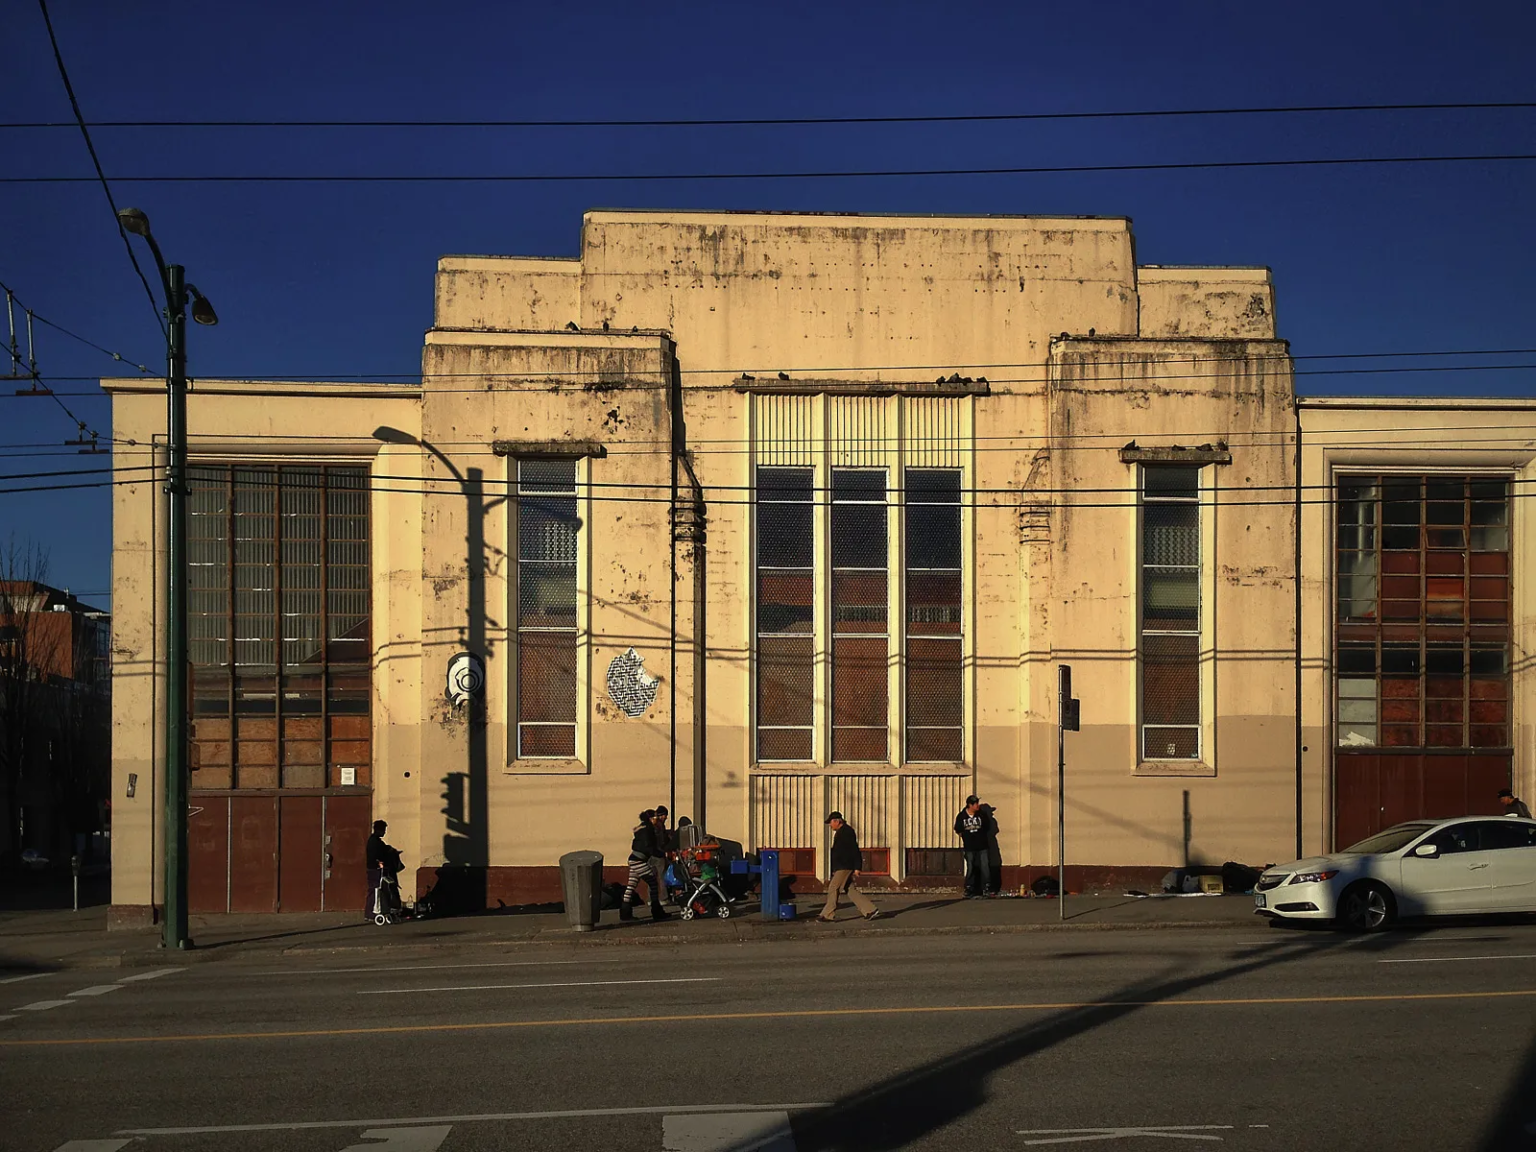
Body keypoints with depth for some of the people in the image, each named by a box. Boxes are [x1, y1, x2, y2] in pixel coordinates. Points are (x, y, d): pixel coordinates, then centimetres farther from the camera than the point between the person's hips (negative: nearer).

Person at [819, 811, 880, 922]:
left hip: (844, 867, -10)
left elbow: (854, 850, -18)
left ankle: (828, 915, -4)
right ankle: (871, 910, 10)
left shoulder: (847, 832, -13)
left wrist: (857, 867, -21)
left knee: (833, 888, -8)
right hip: (841, 867, 10)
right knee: (850, 890, 9)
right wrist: (834, 869, 25)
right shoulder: (840, 832, 18)